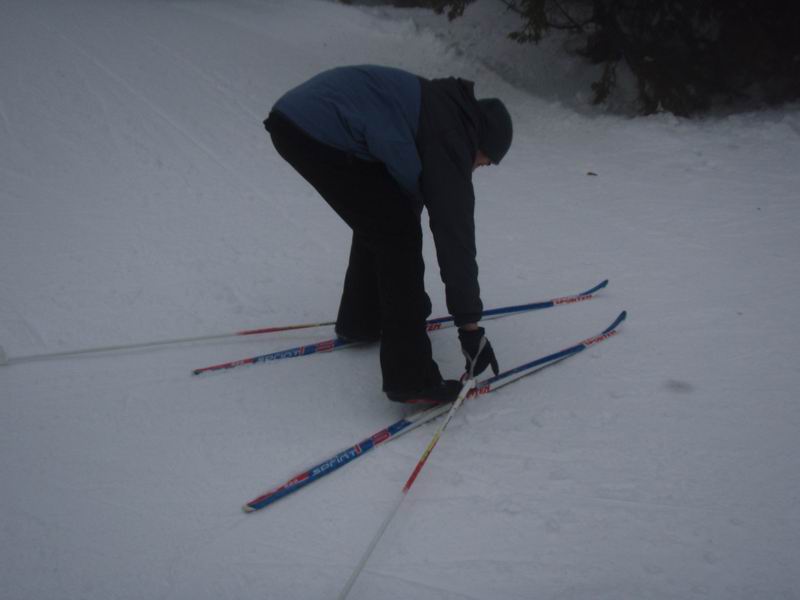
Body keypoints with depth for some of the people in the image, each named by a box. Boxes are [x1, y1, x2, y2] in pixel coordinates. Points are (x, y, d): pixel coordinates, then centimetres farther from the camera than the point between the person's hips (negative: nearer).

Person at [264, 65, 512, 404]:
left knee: (380, 220, 25)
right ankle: (410, 378, -3)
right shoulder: (451, 137, -4)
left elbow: (408, 195, 35)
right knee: (397, 233, -3)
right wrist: (470, 327, 1)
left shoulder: (439, 105, 24)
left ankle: (361, 320, 42)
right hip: (320, 134, -10)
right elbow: (455, 235, -6)